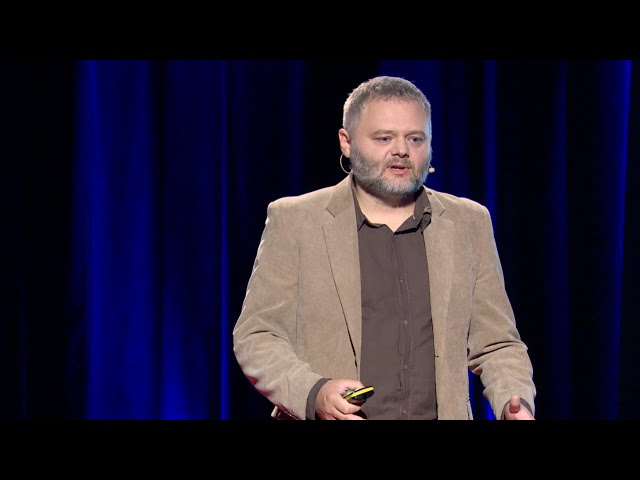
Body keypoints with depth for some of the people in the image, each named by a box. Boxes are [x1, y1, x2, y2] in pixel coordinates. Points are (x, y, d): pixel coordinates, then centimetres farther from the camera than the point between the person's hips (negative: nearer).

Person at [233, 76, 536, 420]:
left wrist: (515, 404, -6)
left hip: (443, 412, 2)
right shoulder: (293, 221, 3)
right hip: (333, 419, -2)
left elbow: (496, 344, 12)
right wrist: (313, 394, -15)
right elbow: (256, 338, 1)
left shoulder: (469, 224, 10)